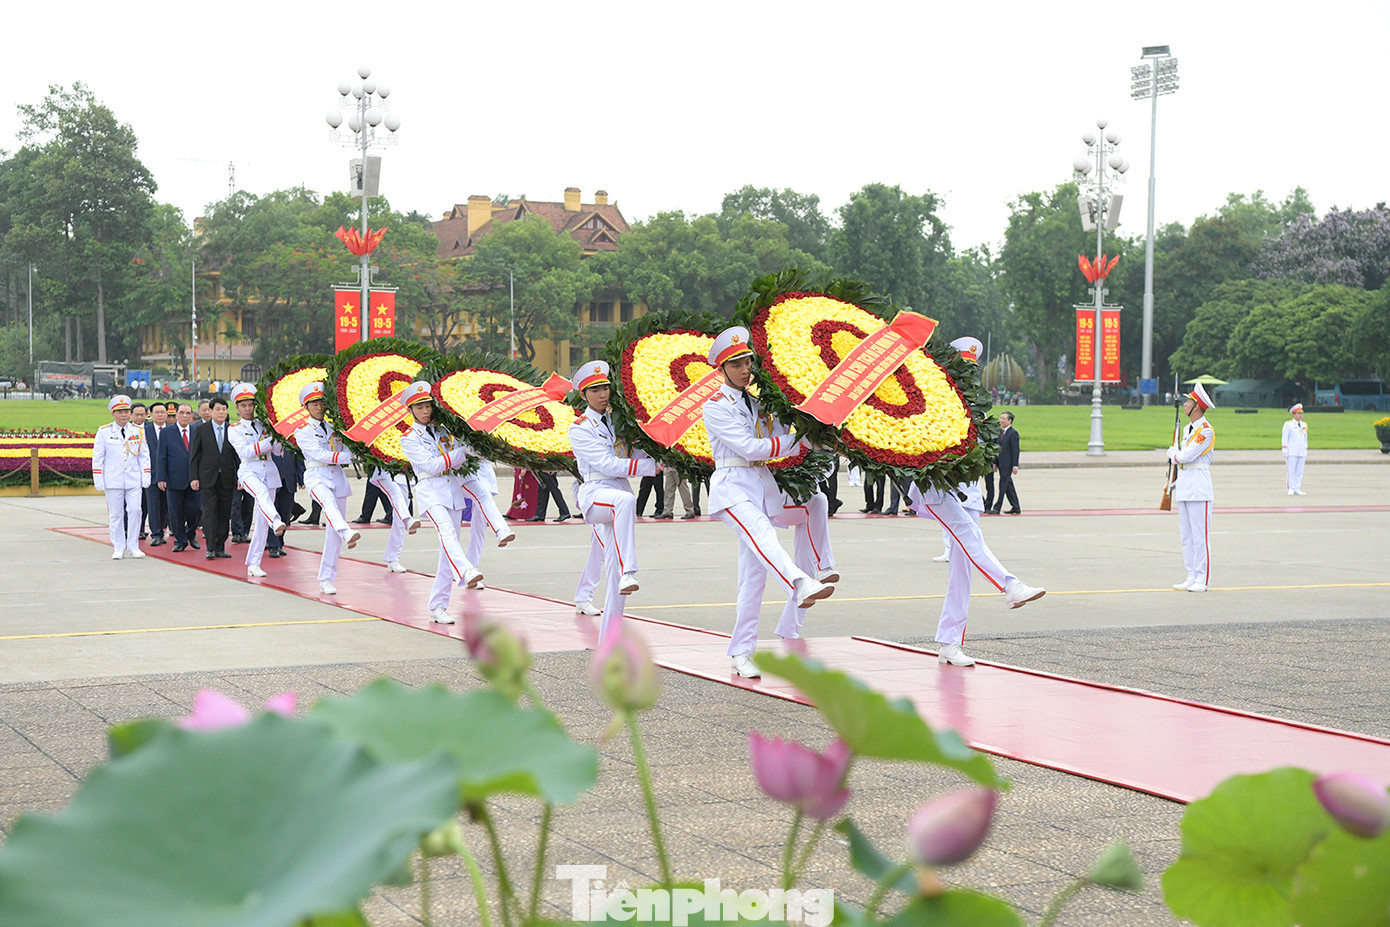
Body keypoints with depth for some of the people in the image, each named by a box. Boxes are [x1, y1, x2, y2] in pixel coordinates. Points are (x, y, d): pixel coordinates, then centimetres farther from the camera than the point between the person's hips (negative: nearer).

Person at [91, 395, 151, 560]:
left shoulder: (138, 432, 8)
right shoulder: (104, 432, 1)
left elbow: (144, 456, 12)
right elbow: (97, 457, 2)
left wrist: (146, 477, 4)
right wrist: (98, 480, -3)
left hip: (134, 480, 1)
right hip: (113, 481, -1)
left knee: (135, 511, -6)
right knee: (116, 514, 2)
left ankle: (133, 547, 4)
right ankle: (118, 549, 10)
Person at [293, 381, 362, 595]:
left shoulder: (333, 427, 15)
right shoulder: (303, 432, 1)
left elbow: (344, 451, 12)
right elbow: (320, 455, -12)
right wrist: (348, 456, -16)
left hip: (337, 477, 5)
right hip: (317, 476, -5)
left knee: (333, 531, 2)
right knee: (328, 501, -39)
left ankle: (326, 579, 9)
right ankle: (347, 533, -69)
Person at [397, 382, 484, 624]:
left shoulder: (442, 430, 17)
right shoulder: (409, 439, 2)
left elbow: (459, 458, 13)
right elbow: (432, 465, -10)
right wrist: (461, 453, -9)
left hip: (453, 489, 6)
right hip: (430, 491, -6)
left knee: (449, 546, 2)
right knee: (447, 531, -31)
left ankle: (437, 606, 7)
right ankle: (467, 572, -58)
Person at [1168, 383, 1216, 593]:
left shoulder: (1206, 431, -12)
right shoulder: (1187, 429, 17)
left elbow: (1186, 456, -18)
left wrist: (1172, 453, 1)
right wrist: (1175, 482, 20)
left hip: (1199, 489, -9)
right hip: (1184, 488, 9)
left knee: (1200, 535, -7)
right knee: (1186, 535, 10)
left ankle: (1203, 580, -5)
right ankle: (1192, 577, 15)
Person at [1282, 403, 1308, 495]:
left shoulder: (1304, 425, 14)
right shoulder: (1288, 424, -1)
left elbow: (1305, 440, 19)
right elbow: (1284, 440, -3)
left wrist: (1306, 454, 15)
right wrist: (1285, 453, -9)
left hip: (1302, 453, 5)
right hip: (1292, 452, -5)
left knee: (1299, 472, 2)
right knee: (1291, 471, -5)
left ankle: (1297, 489, 5)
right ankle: (1291, 489, 0)